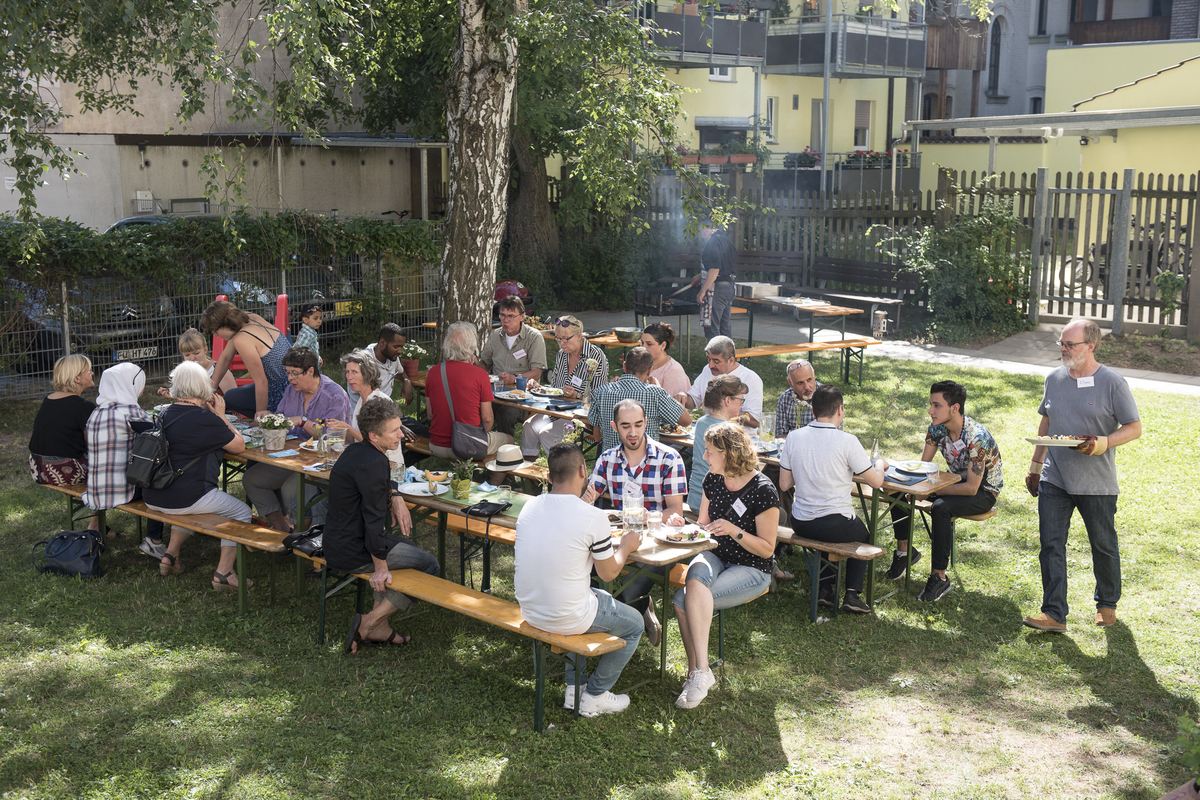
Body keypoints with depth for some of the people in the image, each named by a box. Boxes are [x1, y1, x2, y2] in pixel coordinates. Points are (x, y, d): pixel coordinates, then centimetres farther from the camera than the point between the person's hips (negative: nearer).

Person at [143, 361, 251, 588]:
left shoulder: (165, 414, 8)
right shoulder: (205, 420, -15)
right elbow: (239, 446, -5)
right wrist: (220, 415, 4)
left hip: (152, 498, 8)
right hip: (184, 498, -8)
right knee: (241, 512, 9)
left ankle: (171, 554, 27)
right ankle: (224, 572, 1)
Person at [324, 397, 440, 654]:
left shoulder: (357, 450, 6)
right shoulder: (373, 463, -25)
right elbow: (374, 519, -24)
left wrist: (396, 498, 8)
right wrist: (380, 568, -17)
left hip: (336, 540, 10)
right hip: (352, 551, -10)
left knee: (402, 548, 32)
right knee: (429, 565, -1)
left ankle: (379, 627, 26)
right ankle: (368, 622, -2)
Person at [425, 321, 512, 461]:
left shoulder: (433, 372, -2)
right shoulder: (479, 374, -13)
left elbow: (430, 415, 5)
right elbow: (487, 418, -7)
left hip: (437, 447, 5)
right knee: (508, 439, 23)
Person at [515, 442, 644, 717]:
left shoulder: (530, 506, -3)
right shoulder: (594, 518, -19)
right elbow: (609, 573, -6)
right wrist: (625, 546, 14)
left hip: (528, 611, 7)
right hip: (567, 619, -6)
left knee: (599, 599, 35)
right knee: (633, 624, 20)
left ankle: (574, 688, 35)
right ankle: (594, 696, 24)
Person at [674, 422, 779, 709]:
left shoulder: (763, 491, -16)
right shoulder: (713, 480, 3)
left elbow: (767, 549, -12)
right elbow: (703, 525, 16)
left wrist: (734, 531, -26)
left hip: (752, 570, -6)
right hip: (715, 557, 6)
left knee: (683, 600, -28)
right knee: (696, 578, -31)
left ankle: (698, 671, -19)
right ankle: (700, 671, -29)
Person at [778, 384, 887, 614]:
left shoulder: (793, 438, -5)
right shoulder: (847, 441, -15)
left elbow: (784, 485, 2)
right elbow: (876, 482, -5)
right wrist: (880, 465, 17)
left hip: (800, 524, 4)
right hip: (836, 525, -4)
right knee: (864, 534, 29)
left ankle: (825, 587, 27)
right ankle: (852, 593, 17)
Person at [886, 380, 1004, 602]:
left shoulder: (977, 438, -31)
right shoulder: (937, 426, -9)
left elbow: (971, 487, -29)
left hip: (983, 490, -7)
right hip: (956, 479, 7)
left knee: (941, 508, -36)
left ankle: (939, 577, -26)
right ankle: (904, 550, 8)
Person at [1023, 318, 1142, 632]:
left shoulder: (1112, 383, -9)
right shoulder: (1054, 379, 6)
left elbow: (1134, 427, -6)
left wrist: (1101, 444, -23)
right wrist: (1035, 466, 16)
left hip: (1097, 484, -4)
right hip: (1054, 479, 4)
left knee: (1103, 546, 12)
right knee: (1051, 544, -2)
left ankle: (1107, 604, 33)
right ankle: (1054, 614, 2)